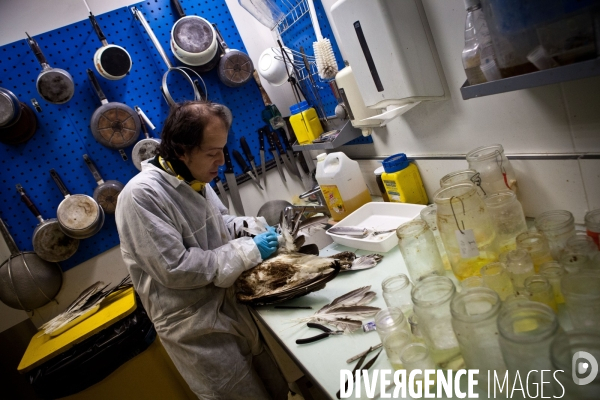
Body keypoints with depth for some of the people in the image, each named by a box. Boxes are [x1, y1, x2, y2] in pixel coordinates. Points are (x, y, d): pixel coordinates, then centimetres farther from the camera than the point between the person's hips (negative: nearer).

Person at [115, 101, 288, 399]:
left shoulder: (194, 178, 2)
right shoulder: (142, 195, -23)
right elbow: (176, 269, -25)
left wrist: (251, 226, -2)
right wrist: (247, 251, -21)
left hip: (234, 309, 7)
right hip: (198, 331, -7)